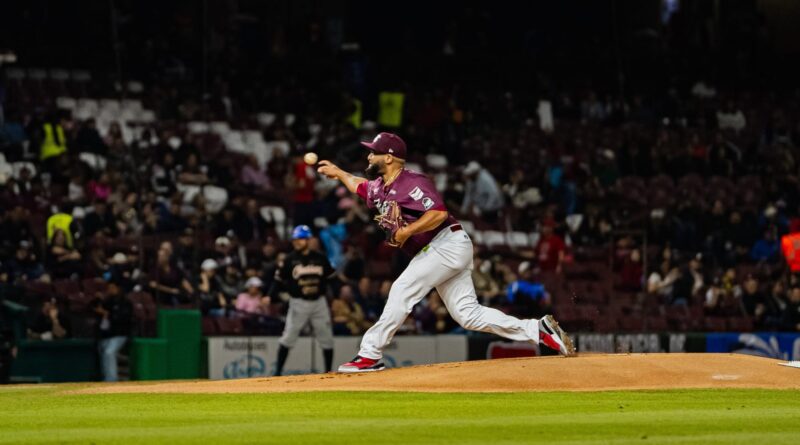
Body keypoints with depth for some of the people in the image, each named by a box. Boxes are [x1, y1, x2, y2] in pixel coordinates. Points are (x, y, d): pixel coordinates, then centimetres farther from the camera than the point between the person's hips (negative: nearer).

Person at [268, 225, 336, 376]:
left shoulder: (320, 258, 4)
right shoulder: (290, 260, -2)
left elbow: (331, 277, 11)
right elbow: (279, 280, -3)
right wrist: (270, 296, -16)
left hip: (319, 302, 2)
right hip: (298, 303, -2)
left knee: (326, 338, 5)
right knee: (288, 337, -7)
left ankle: (329, 372, 17)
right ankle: (278, 371, -1)